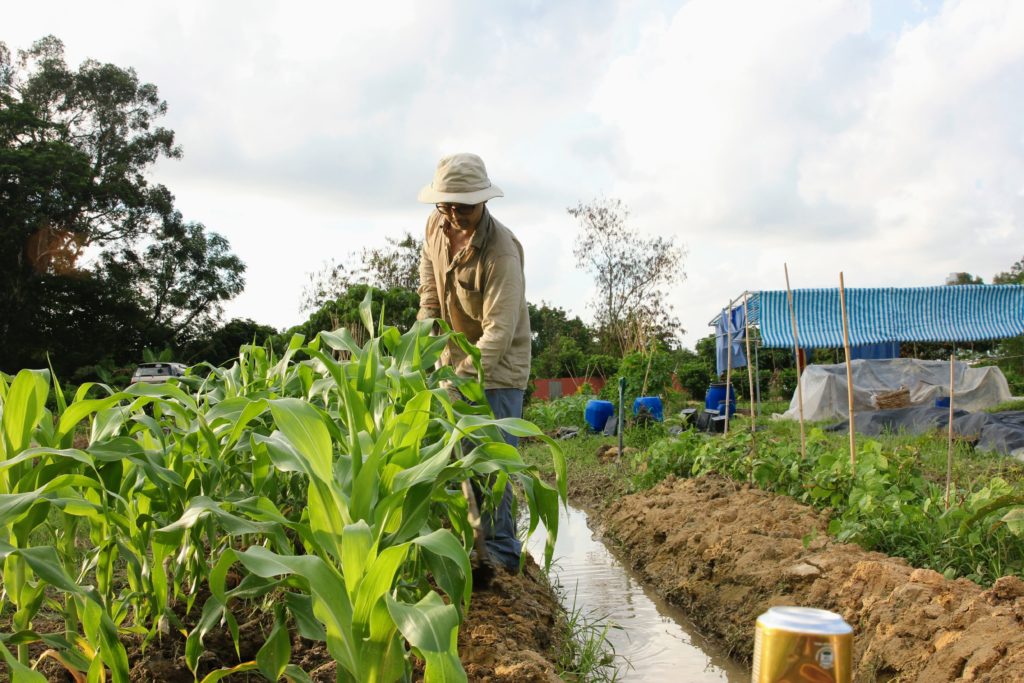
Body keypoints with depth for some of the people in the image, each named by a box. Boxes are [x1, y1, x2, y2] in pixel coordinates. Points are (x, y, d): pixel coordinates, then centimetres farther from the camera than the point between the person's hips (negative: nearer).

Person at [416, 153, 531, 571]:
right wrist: (428, 320, 7)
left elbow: (499, 332, -33)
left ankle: (499, 551, -1)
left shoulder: (501, 252, -28)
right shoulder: (437, 226, -6)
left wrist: (459, 380, -40)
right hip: (456, 355, 7)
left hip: (498, 365, -7)